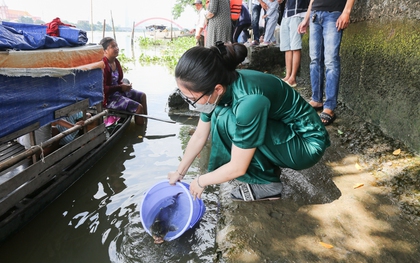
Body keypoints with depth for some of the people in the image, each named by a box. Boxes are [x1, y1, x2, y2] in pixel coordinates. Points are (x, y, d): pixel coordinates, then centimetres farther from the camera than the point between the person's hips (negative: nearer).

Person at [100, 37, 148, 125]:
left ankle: (145, 121, 22)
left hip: (117, 90, 10)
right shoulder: (103, 65, -24)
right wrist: (121, 87, -23)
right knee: (138, 107, -19)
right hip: (108, 98, -10)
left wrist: (123, 85, -4)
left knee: (142, 96, 15)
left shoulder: (116, 62, 3)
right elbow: (103, 88, -26)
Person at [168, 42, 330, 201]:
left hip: (308, 143, -7)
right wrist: (179, 173, 12)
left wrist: (200, 181, -7)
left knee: (227, 121, -24)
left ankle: (267, 183, -4)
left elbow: (238, 168, -24)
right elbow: (199, 136, 3)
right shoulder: (216, 84, -11)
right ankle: (268, 167, 9)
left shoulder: (248, 100, -35)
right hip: (282, 130, 8)